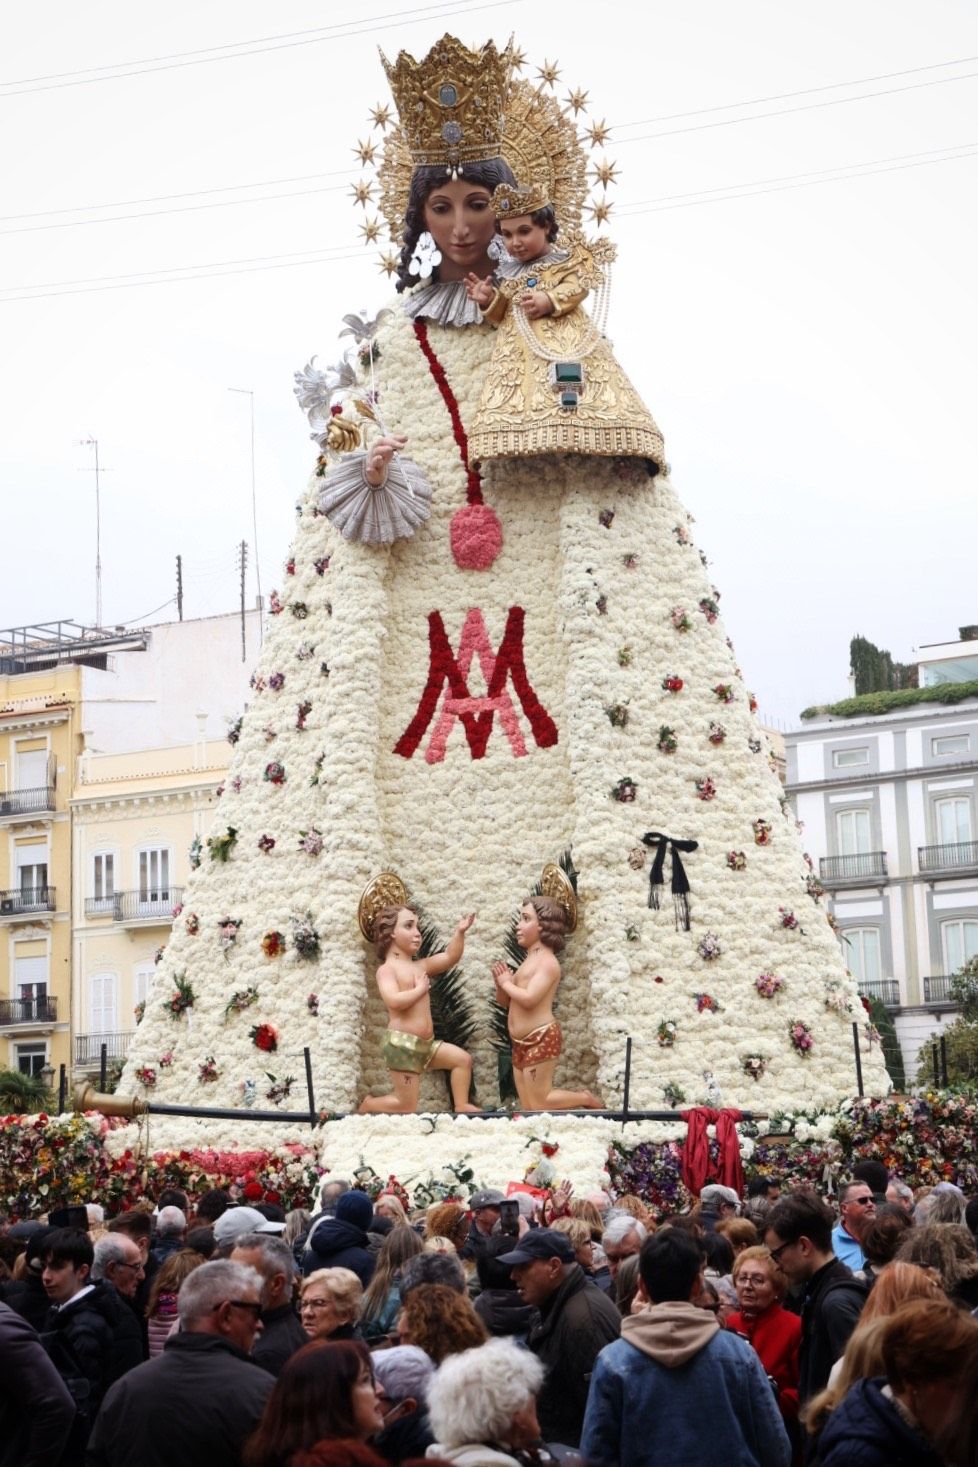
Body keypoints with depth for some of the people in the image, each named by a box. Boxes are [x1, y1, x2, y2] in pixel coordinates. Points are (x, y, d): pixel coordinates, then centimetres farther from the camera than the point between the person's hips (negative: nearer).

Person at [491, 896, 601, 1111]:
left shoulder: (547, 961, -11)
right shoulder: (529, 960, 16)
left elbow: (529, 998, -25)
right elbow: (504, 1002, 20)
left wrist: (506, 983, -8)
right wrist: (501, 984, -1)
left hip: (541, 1039, -9)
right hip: (522, 1042, 9)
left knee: (539, 1104, -7)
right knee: (528, 1107, 6)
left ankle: (587, 1100, 11)